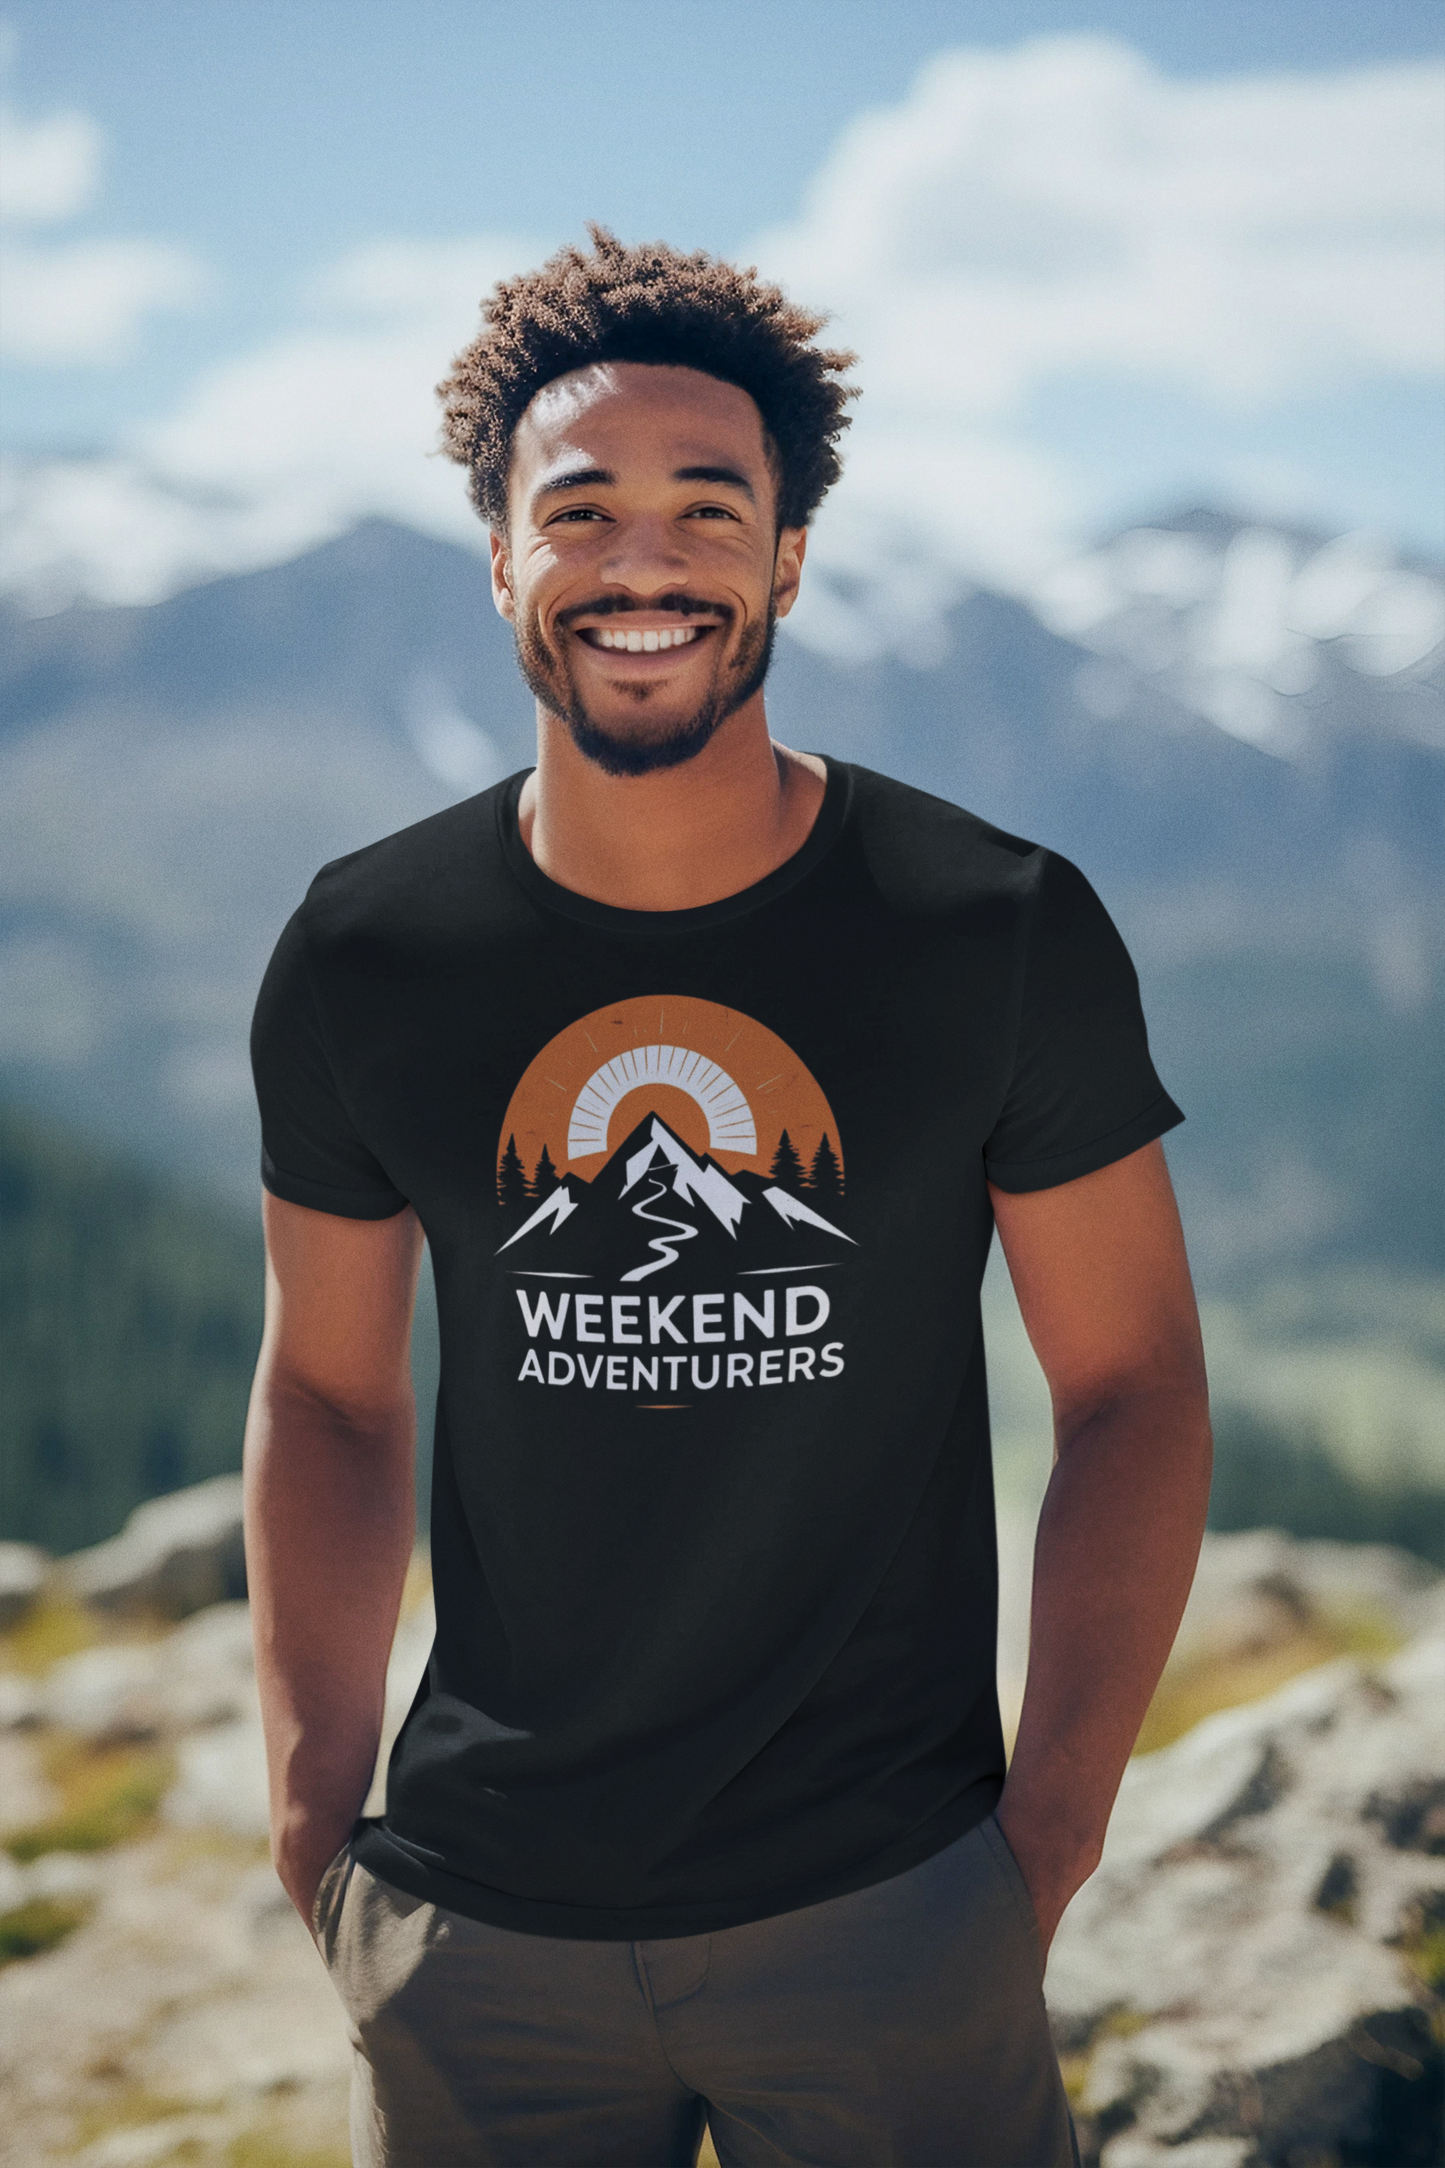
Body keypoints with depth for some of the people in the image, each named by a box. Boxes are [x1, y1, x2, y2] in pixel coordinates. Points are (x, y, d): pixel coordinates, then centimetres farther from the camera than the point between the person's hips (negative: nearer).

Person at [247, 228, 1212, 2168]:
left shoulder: (1005, 937, -7)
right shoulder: (365, 959, -2)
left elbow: (1132, 1385, -1)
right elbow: (329, 1395, 7)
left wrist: (1046, 1849, -6)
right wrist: (316, 1839, 1)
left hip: (890, 1914, -1)